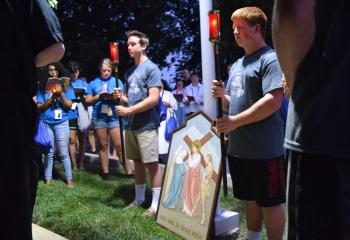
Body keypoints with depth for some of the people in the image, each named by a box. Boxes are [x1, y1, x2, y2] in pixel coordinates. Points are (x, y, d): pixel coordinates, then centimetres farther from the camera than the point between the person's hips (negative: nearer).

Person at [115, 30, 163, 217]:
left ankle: (156, 204, 3)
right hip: (131, 124, 8)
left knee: (151, 163, -4)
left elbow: (153, 99, -16)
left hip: (146, 125, -7)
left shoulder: (151, 68, -6)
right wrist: (121, 96, 0)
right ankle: (139, 199, 25)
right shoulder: (129, 72, 17)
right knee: (137, 162, 14)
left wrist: (128, 110, -17)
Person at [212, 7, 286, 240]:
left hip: (264, 149, -8)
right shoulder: (237, 64, 17)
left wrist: (235, 121, -20)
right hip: (238, 148, 8)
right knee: (251, 200, 19)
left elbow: (273, 101, -22)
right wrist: (222, 95, -1)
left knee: (270, 203, 4)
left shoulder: (270, 59, -10)